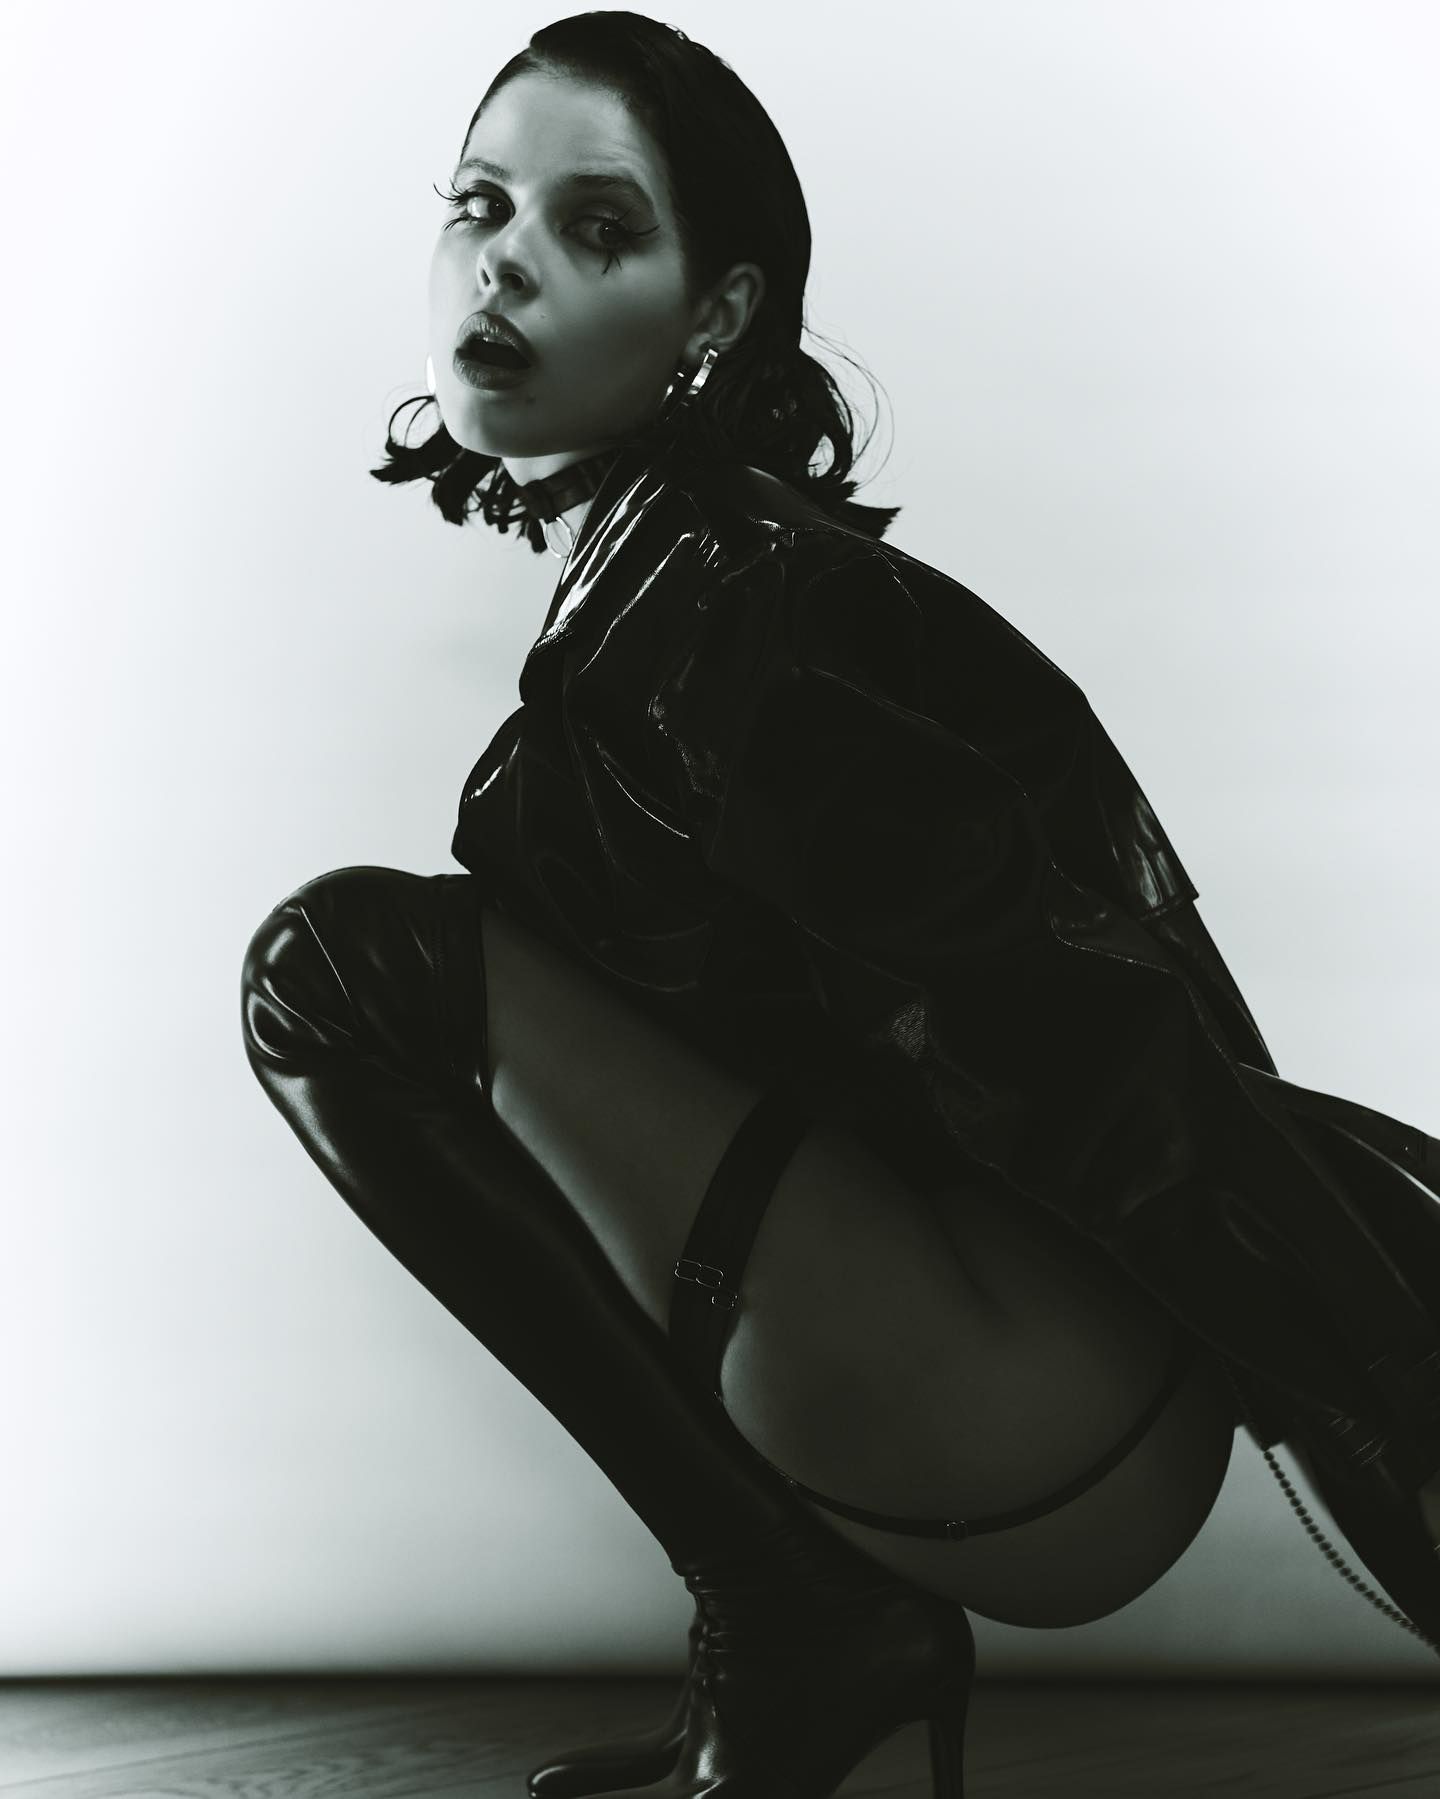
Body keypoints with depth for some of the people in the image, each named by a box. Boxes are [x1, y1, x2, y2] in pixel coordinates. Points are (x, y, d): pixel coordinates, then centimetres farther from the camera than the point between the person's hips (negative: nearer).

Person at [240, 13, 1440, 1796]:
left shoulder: (746, 606, -15)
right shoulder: (627, 583, 13)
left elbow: (1132, 1071, -18)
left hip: (1064, 1431, -9)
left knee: (349, 966, -12)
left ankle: (794, 1624, -4)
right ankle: (812, 1628, 10)